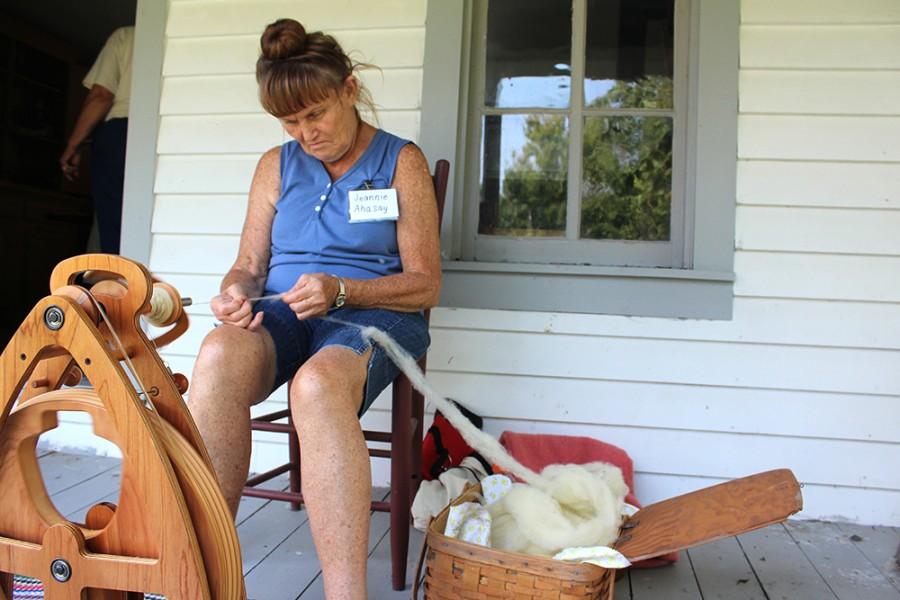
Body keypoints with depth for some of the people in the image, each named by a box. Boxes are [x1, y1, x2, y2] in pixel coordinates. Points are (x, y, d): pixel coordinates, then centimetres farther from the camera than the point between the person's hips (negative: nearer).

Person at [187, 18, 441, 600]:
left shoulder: (402, 161, 5)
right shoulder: (276, 166, 16)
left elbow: (426, 285, 0)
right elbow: (249, 264, 16)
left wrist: (340, 291, -16)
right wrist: (235, 293, -9)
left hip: (372, 316, -3)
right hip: (281, 317, 3)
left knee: (319, 382, -39)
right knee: (220, 354, -33)